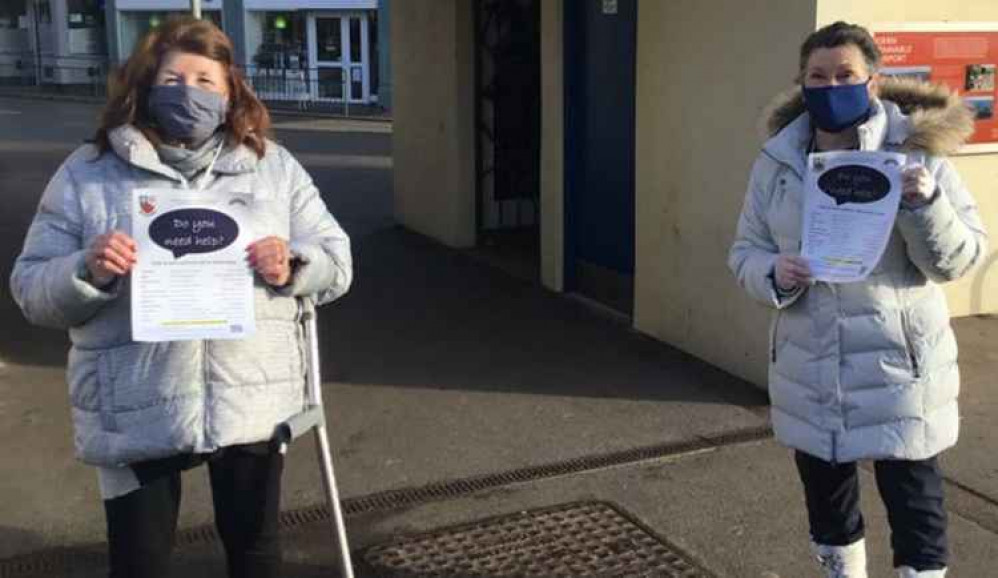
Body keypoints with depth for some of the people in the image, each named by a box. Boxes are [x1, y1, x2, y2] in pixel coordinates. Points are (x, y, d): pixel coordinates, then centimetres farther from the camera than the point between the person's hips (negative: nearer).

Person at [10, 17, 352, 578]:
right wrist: (87, 272, -20)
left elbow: (336, 260, 7)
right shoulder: (87, 173, 1)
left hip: (253, 403, 1)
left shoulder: (274, 165, 5)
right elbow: (32, 288, 1)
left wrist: (292, 268, -15)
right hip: (136, 415, -1)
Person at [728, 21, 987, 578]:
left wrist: (925, 204, -26)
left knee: (914, 504, 5)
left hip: (897, 367, -3)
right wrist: (774, 274, -13)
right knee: (825, 497, 20)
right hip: (809, 370, 4)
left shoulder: (916, 153, -6)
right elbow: (745, 250, 9)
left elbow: (960, 259, -7)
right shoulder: (776, 161, 3)